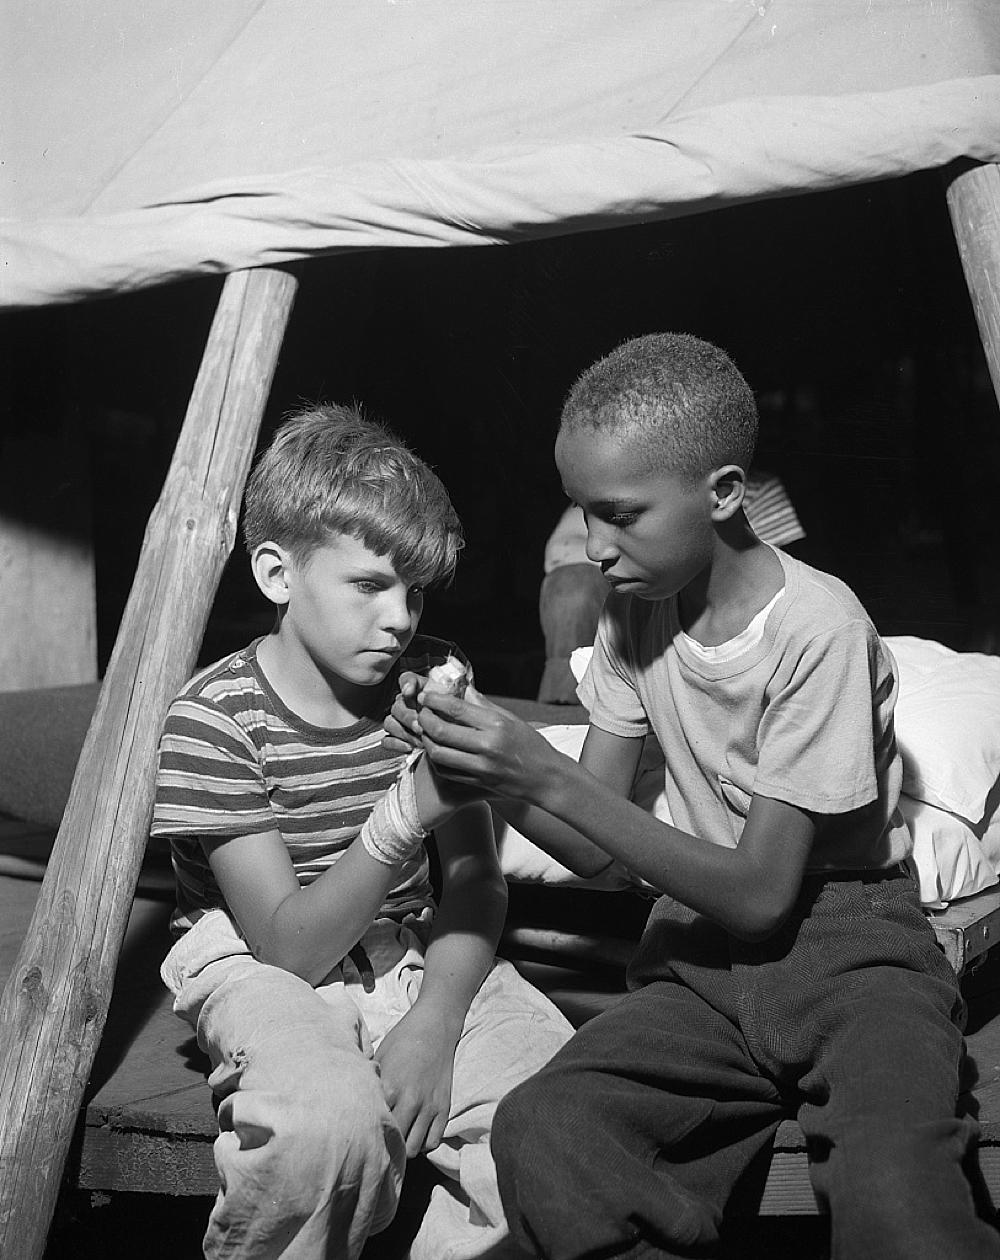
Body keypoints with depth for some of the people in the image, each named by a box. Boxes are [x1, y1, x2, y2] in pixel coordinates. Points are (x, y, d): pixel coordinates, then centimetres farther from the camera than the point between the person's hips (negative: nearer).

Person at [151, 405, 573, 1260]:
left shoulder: (436, 681, -2)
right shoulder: (213, 722, -16)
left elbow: (476, 885, -1)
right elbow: (294, 946, -20)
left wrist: (432, 1021, -19)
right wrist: (405, 817, -35)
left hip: (417, 956, 4)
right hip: (268, 969, -4)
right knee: (333, 1118, -34)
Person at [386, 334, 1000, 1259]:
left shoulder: (817, 627, -16)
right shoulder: (638, 609, 3)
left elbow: (761, 894, -16)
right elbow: (593, 850, 6)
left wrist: (549, 778, -22)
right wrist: (488, 765, -14)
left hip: (847, 947, -4)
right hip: (708, 954, 5)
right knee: (537, 1134, -25)